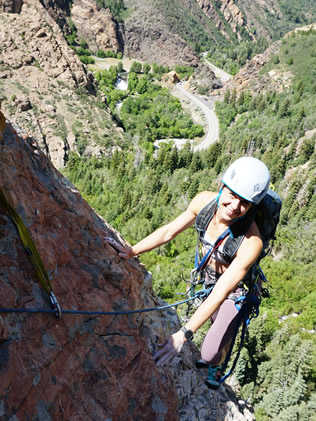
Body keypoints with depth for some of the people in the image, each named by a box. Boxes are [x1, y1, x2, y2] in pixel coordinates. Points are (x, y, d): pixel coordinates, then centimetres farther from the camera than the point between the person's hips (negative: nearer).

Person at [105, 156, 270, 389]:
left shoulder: (251, 242, -40)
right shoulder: (205, 201, -26)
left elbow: (220, 294, -40)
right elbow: (169, 231, -13)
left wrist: (184, 334, -43)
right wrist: (132, 251, -21)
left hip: (236, 291, -4)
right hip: (207, 277, 5)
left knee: (210, 354, -2)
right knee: (214, 321, 31)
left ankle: (216, 367, 37)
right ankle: (216, 356, 66)